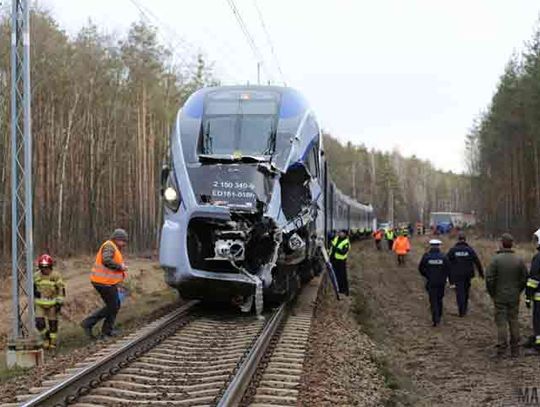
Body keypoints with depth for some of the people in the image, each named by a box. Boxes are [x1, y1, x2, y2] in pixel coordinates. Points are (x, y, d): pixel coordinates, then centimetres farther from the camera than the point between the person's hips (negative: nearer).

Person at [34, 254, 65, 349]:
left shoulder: (56, 275, -10)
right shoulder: (36, 276, 0)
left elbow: (61, 290, -7)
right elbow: (33, 287, 17)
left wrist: (59, 303, -11)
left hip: (52, 303, -2)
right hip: (40, 304, 2)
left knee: (53, 323, 4)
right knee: (39, 323, -8)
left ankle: (53, 342, 18)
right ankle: (46, 339, 14)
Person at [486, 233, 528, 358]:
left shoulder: (496, 259, -13)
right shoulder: (518, 260, -2)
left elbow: (489, 278, -14)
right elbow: (524, 278, 2)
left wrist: (492, 293, -1)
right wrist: (518, 291, 14)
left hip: (500, 297, -3)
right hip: (514, 297, 3)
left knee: (501, 323, 2)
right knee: (514, 322, 10)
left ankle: (501, 350, 0)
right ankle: (515, 350, 14)